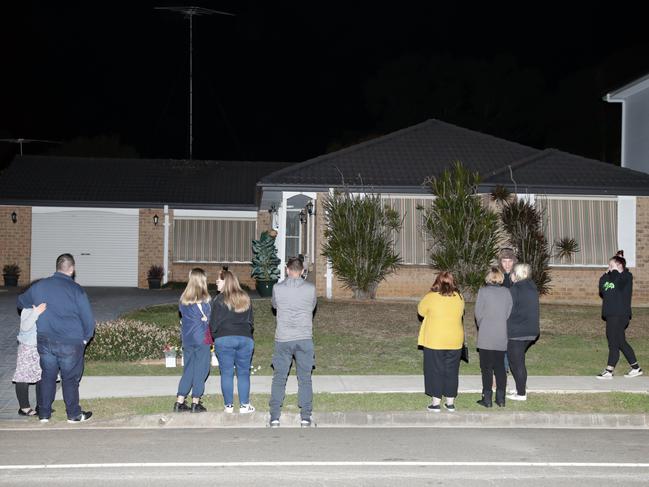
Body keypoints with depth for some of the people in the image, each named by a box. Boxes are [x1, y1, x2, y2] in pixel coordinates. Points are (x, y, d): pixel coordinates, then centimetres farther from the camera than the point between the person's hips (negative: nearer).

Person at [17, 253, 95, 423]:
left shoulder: (39, 286, 1)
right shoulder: (76, 290, -12)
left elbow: (21, 303, 19)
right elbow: (89, 320, -9)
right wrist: (85, 338, 7)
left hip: (45, 342, 4)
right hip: (71, 344, -4)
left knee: (47, 376, 16)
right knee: (70, 379, 9)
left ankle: (44, 413, 21)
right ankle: (73, 414, 18)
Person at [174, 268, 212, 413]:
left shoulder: (183, 299, 6)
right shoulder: (203, 300, -12)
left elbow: (181, 315, 10)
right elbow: (207, 319, -11)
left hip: (187, 338, 6)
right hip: (202, 338, -6)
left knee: (188, 370, 13)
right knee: (200, 370, 3)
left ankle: (179, 402, 12)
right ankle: (195, 403, 5)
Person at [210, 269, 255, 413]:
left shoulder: (219, 300, -6)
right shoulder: (245, 298, 9)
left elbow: (214, 323, -4)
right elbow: (251, 321, 15)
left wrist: (214, 337, 12)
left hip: (224, 339, -3)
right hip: (245, 339, 3)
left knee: (226, 373, 3)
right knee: (243, 373, 8)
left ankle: (228, 405, 5)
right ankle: (244, 405, 8)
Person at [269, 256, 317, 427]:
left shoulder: (278, 288, -4)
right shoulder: (310, 288, -4)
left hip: (283, 339, 0)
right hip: (304, 338, 0)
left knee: (279, 378, 8)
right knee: (305, 378, 7)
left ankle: (275, 416, 7)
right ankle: (305, 416, 7)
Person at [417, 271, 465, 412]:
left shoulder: (431, 297, -13)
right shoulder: (459, 298, -3)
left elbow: (421, 311, 3)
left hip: (434, 341, -3)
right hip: (455, 341, 3)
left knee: (435, 371, 6)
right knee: (451, 371, 12)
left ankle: (436, 403, 8)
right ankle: (450, 402, 17)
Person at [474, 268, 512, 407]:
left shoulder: (483, 291, -8)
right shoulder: (507, 292, 1)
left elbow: (478, 313, -5)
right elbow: (509, 313, 2)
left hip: (486, 337, -3)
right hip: (502, 337, 3)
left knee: (486, 368, 2)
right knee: (500, 367, 11)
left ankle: (487, 399, 3)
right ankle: (501, 398, 12)